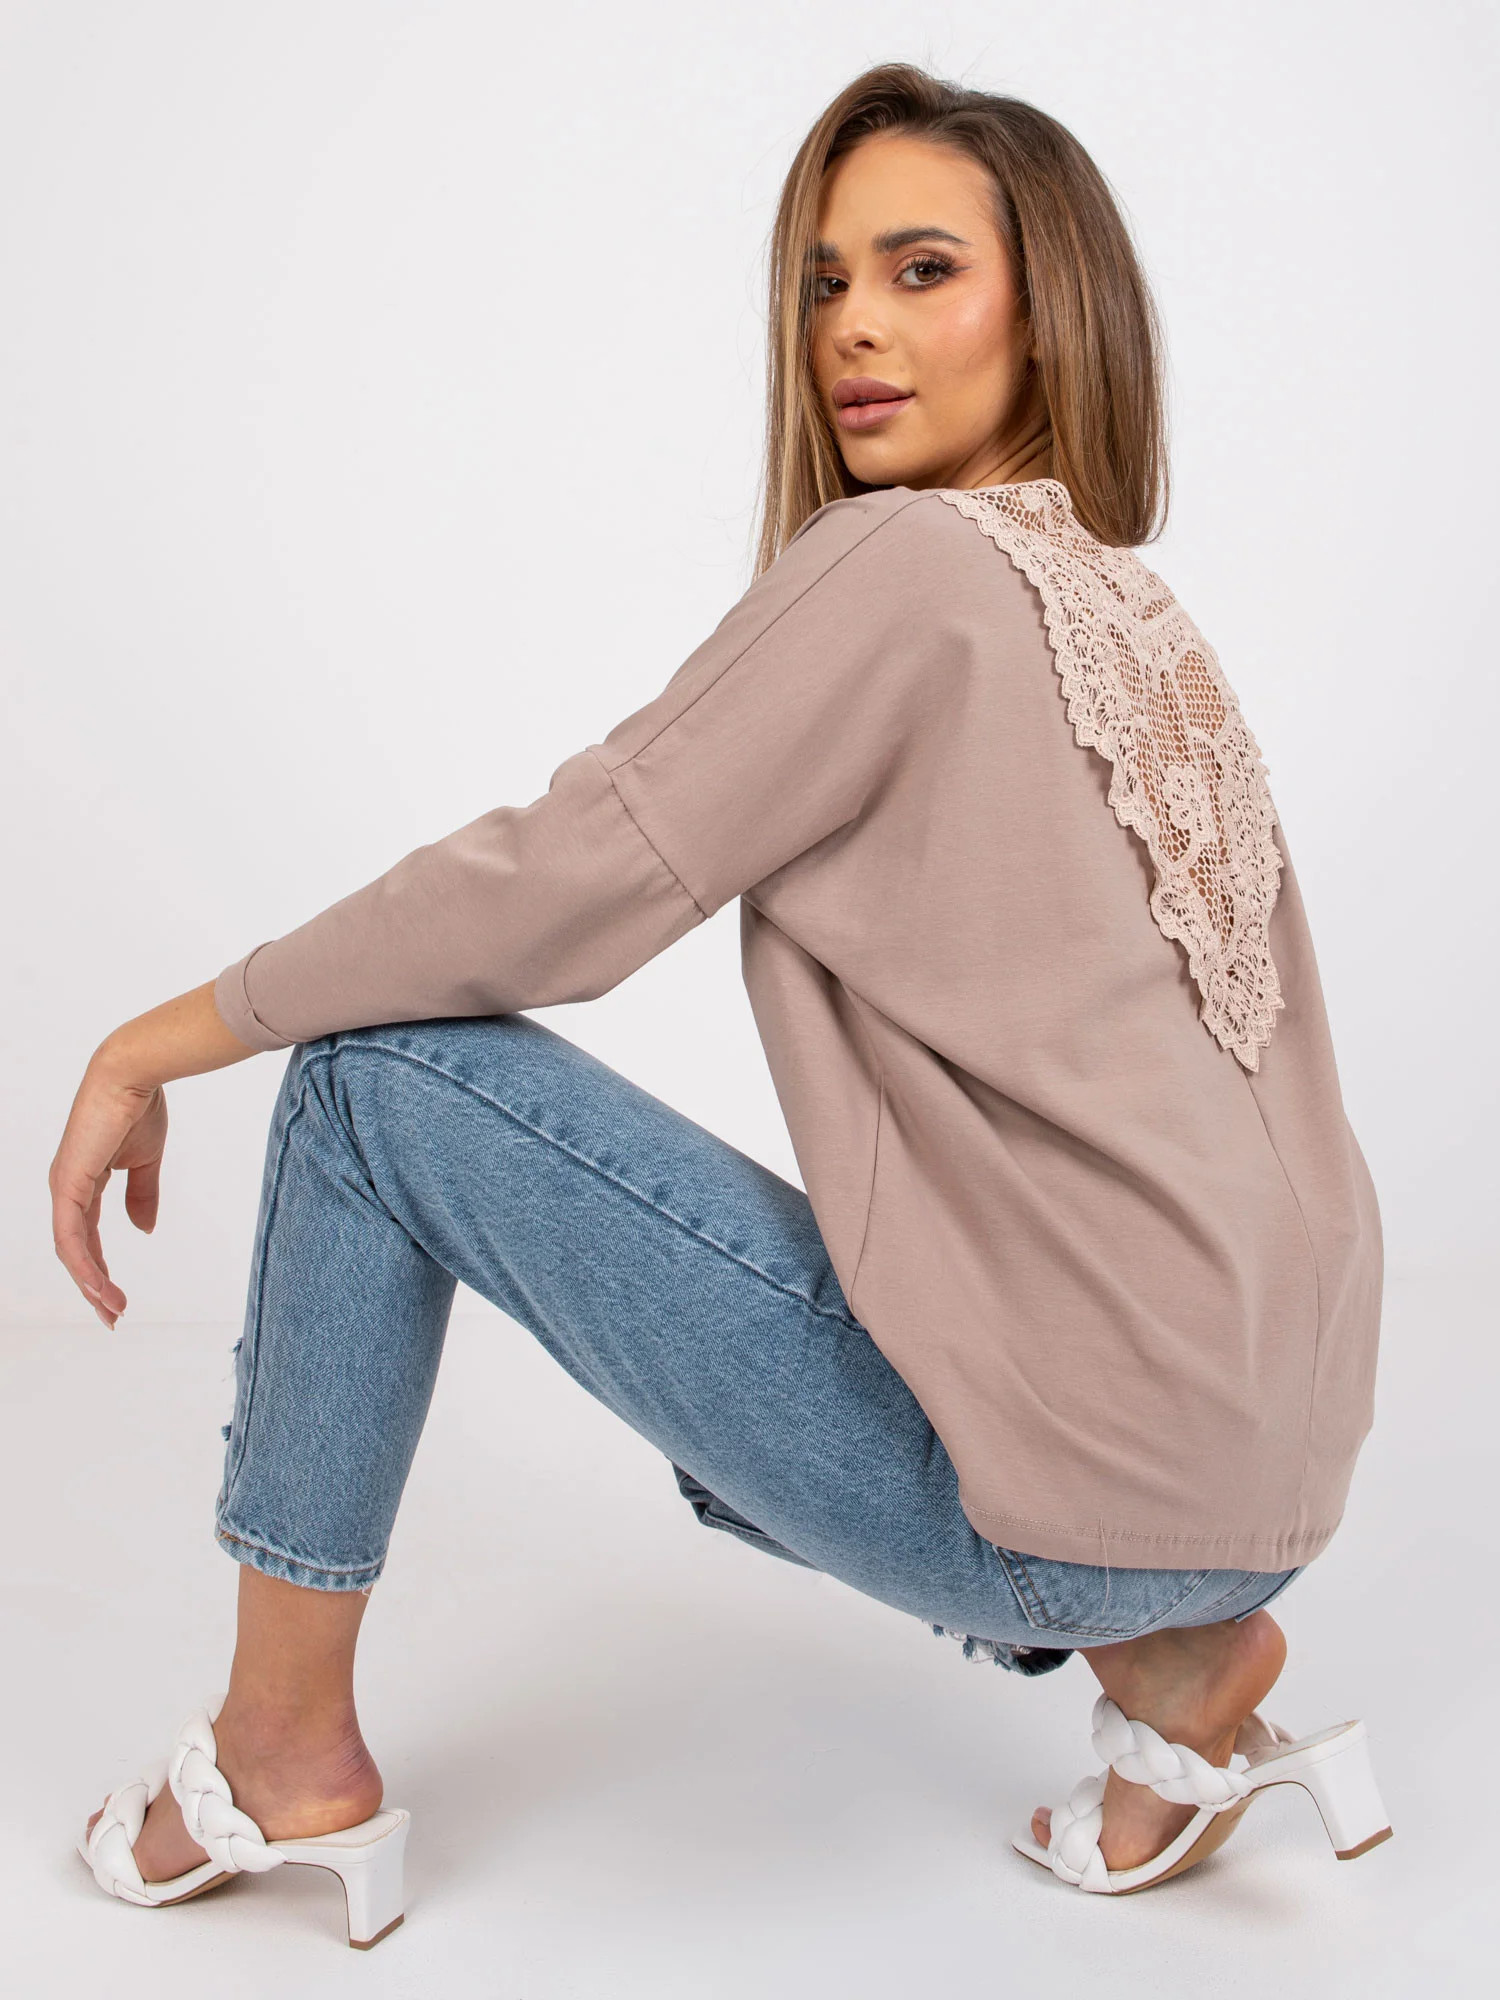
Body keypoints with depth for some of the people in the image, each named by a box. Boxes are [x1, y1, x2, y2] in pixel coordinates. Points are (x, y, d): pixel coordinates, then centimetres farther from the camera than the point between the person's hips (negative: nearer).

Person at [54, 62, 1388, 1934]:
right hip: (1259, 1460, 9)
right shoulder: (1149, 623, 13)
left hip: (1066, 1482, -9)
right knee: (734, 1414, 36)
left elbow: (551, 888, -13)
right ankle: (1170, 1656, 16)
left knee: (375, 1073, -6)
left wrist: (159, 1042, 0)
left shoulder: (904, 562, -13)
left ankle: (286, 1755, 7)